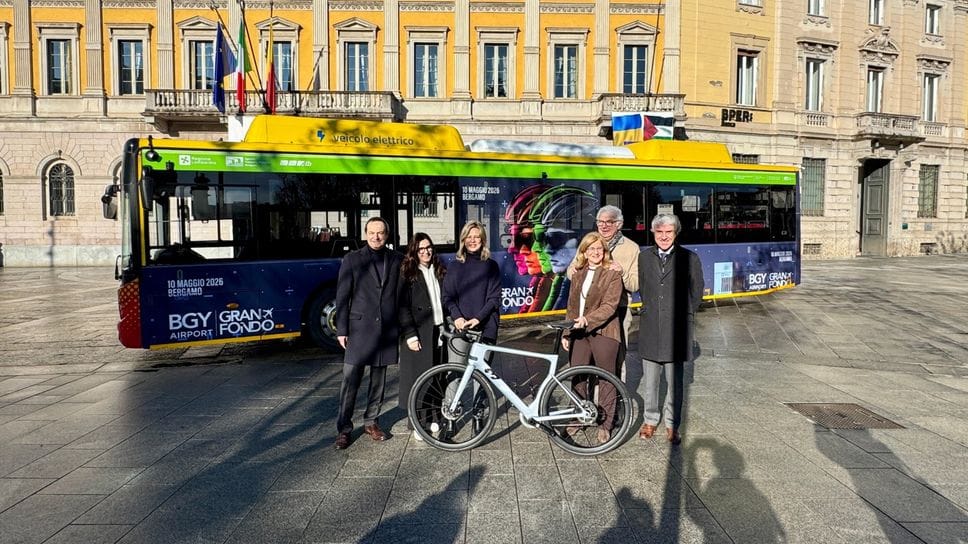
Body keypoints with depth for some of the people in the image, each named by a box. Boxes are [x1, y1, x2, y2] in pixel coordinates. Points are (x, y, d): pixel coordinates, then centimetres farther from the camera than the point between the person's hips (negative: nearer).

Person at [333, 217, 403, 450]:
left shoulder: (397, 260, 7)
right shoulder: (352, 259, 2)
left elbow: (401, 295, 8)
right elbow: (342, 296, 0)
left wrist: (402, 326, 5)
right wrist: (341, 330, -4)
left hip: (387, 330, 3)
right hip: (359, 328, -2)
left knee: (378, 380, 11)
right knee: (350, 380, -2)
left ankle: (371, 422, 25)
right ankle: (344, 429, 9)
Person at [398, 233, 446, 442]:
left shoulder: (438, 271, 12)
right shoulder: (407, 273, -3)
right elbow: (403, 306, -8)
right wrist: (410, 335, -14)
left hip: (437, 330, 5)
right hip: (418, 334, -4)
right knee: (417, 375, 0)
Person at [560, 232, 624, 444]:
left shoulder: (613, 274, -4)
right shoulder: (578, 274, 12)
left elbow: (609, 306, -14)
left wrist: (588, 320, -25)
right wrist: (567, 333, 11)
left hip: (603, 332, -5)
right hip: (580, 332, 5)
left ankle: (605, 423, 15)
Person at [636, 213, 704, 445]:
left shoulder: (689, 258, -3)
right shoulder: (644, 257, 7)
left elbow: (697, 292, 5)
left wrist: (684, 315, 5)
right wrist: (649, 311, 12)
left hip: (676, 329, -2)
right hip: (650, 328, 2)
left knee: (674, 381, 6)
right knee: (650, 380, 12)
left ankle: (672, 425, 20)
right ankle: (650, 420, 27)